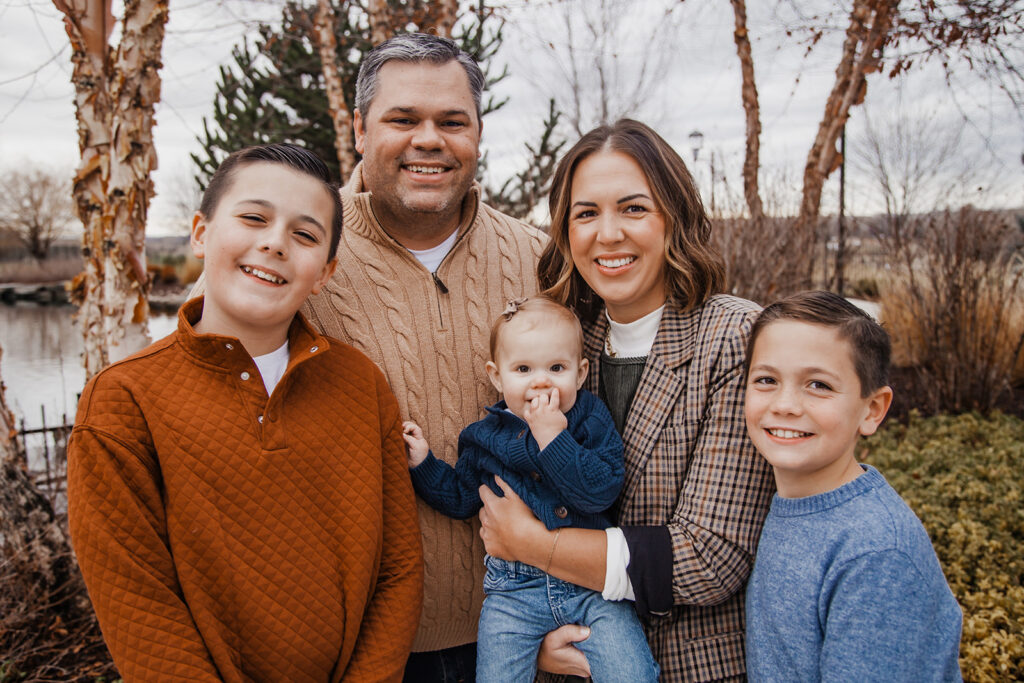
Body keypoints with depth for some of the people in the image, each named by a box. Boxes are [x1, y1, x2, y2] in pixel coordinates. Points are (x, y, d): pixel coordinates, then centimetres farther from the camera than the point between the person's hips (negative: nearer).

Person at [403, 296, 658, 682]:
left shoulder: (592, 421, -3)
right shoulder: (485, 438, 3)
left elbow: (603, 490, -18)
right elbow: (459, 498, 15)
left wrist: (553, 436, -21)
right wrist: (421, 462, 4)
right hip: (514, 590, 2)